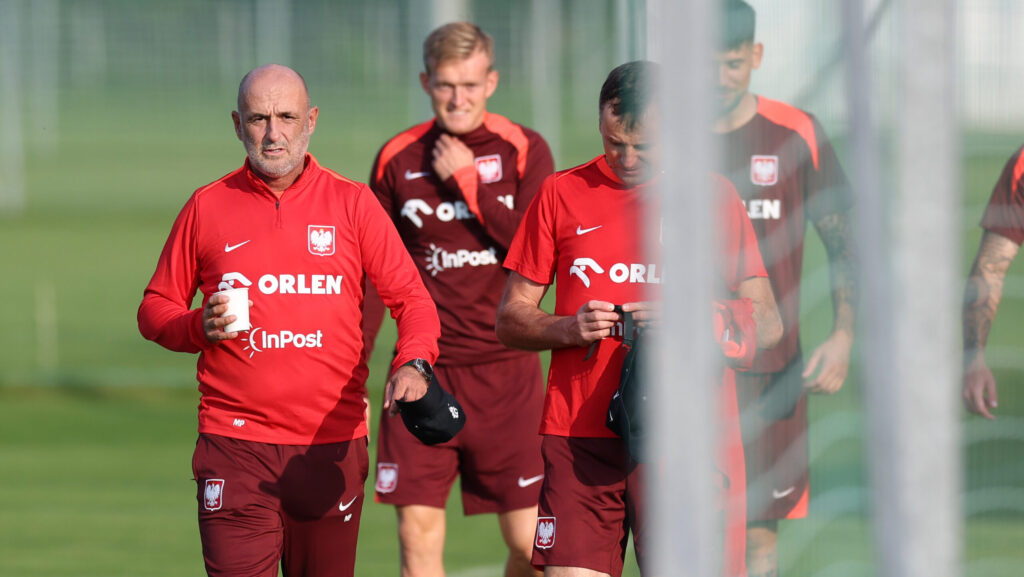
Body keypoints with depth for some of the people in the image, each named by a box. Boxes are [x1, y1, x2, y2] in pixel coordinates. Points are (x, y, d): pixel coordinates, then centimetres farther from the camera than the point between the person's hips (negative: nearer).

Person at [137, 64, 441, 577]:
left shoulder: (352, 203, 6)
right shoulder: (208, 207, 6)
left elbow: (411, 298, 1)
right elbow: (155, 309, 12)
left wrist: (412, 365, -19)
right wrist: (199, 327, -10)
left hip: (332, 447, 1)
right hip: (235, 446, -1)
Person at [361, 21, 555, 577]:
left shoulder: (524, 150, 0)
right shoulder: (397, 158, 6)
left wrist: (468, 181, -11)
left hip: (506, 371, -1)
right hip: (422, 369, 2)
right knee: (418, 531, -5)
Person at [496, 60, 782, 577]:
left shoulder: (714, 197, 7)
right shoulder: (562, 194, 11)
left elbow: (767, 324, 5)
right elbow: (509, 320, 12)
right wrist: (569, 328, -9)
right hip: (580, 435, 1)